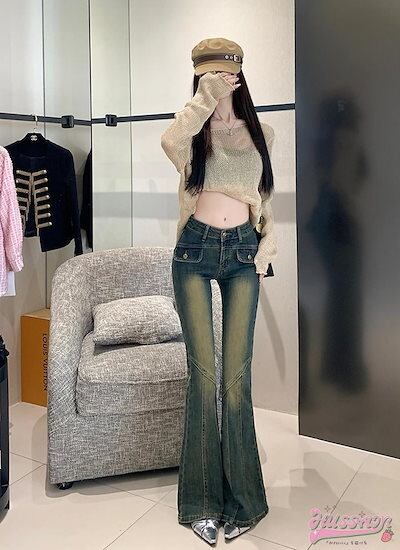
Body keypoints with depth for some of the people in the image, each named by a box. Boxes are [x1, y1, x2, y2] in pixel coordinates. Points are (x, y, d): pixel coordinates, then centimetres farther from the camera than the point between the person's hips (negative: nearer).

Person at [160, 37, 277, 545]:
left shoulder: (260, 131, 15)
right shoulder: (194, 128, 9)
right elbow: (169, 143, -17)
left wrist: (268, 241, 8)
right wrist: (205, 100, -14)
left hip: (242, 251, 1)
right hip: (195, 250, -1)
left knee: (236, 374, -3)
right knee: (202, 371, -5)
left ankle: (241, 497, 12)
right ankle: (202, 500, 9)